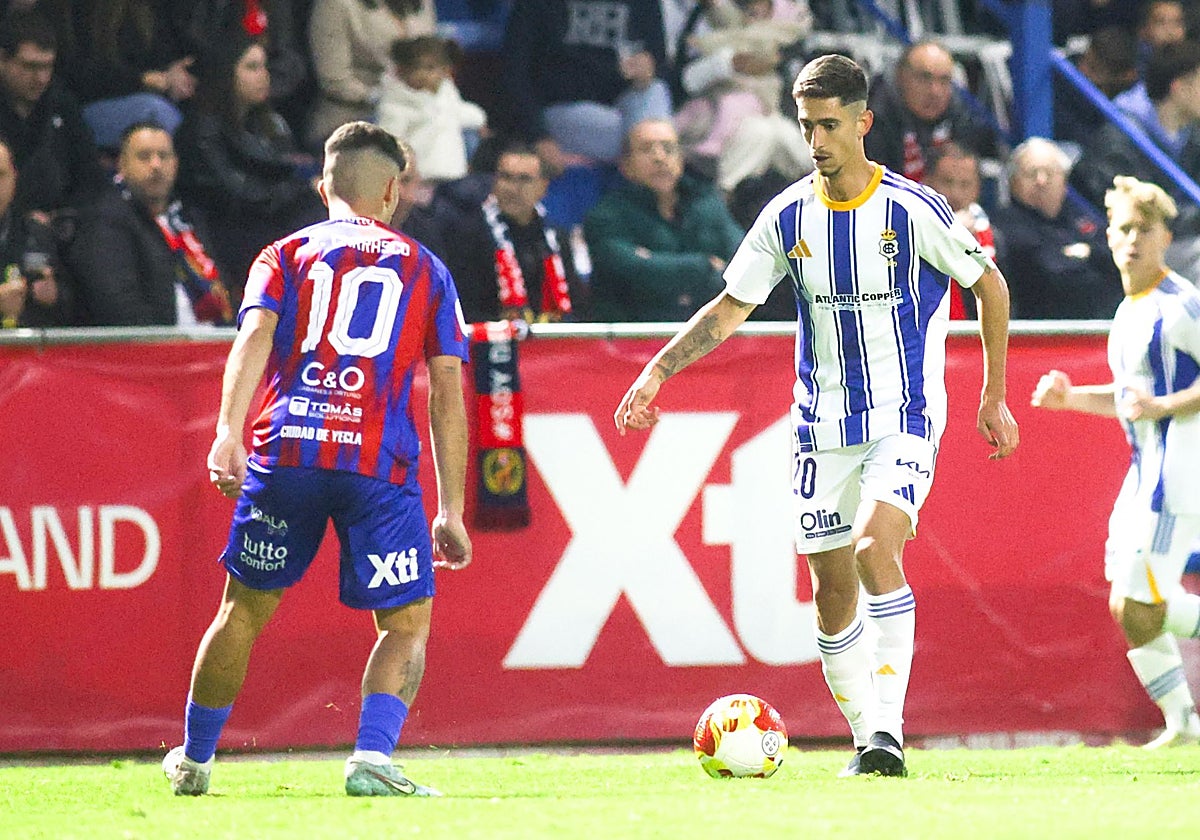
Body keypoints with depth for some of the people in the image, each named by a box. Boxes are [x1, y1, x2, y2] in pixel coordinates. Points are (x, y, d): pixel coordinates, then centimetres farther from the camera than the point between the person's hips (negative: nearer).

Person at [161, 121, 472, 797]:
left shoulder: (287, 255, 16)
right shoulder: (426, 270, 17)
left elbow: (255, 337, -4)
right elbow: (448, 394, 11)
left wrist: (229, 431, -16)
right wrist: (452, 511, 12)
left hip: (286, 452, 1)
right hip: (381, 463, -1)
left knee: (245, 608, 17)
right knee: (408, 625, 8)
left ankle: (194, 760, 26)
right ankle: (372, 756, -13)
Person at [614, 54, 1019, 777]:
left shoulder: (913, 209, -9)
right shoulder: (789, 217, 3)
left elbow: (990, 287, 3)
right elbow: (729, 309, 11)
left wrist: (994, 398, 4)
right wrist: (657, 372, -1)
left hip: (905, 419, -5)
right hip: (822, 425, 5)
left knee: (874, 549, -26)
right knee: (834, 590, 3)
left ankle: (888, 729, -25)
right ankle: (868, 744, 15)